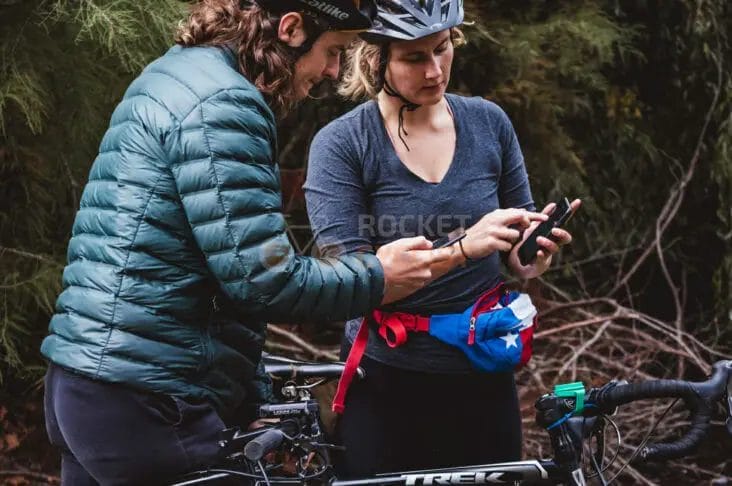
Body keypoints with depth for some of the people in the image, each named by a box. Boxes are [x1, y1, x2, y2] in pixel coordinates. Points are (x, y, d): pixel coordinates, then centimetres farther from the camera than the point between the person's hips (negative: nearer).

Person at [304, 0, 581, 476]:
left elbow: (518, 261, 7)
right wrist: (461, 248, -28)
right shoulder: (341, 144, -10)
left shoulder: (489, 122, 0)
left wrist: (536, 253, -17)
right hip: (387, 388, -3)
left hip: (484, 379, 3)